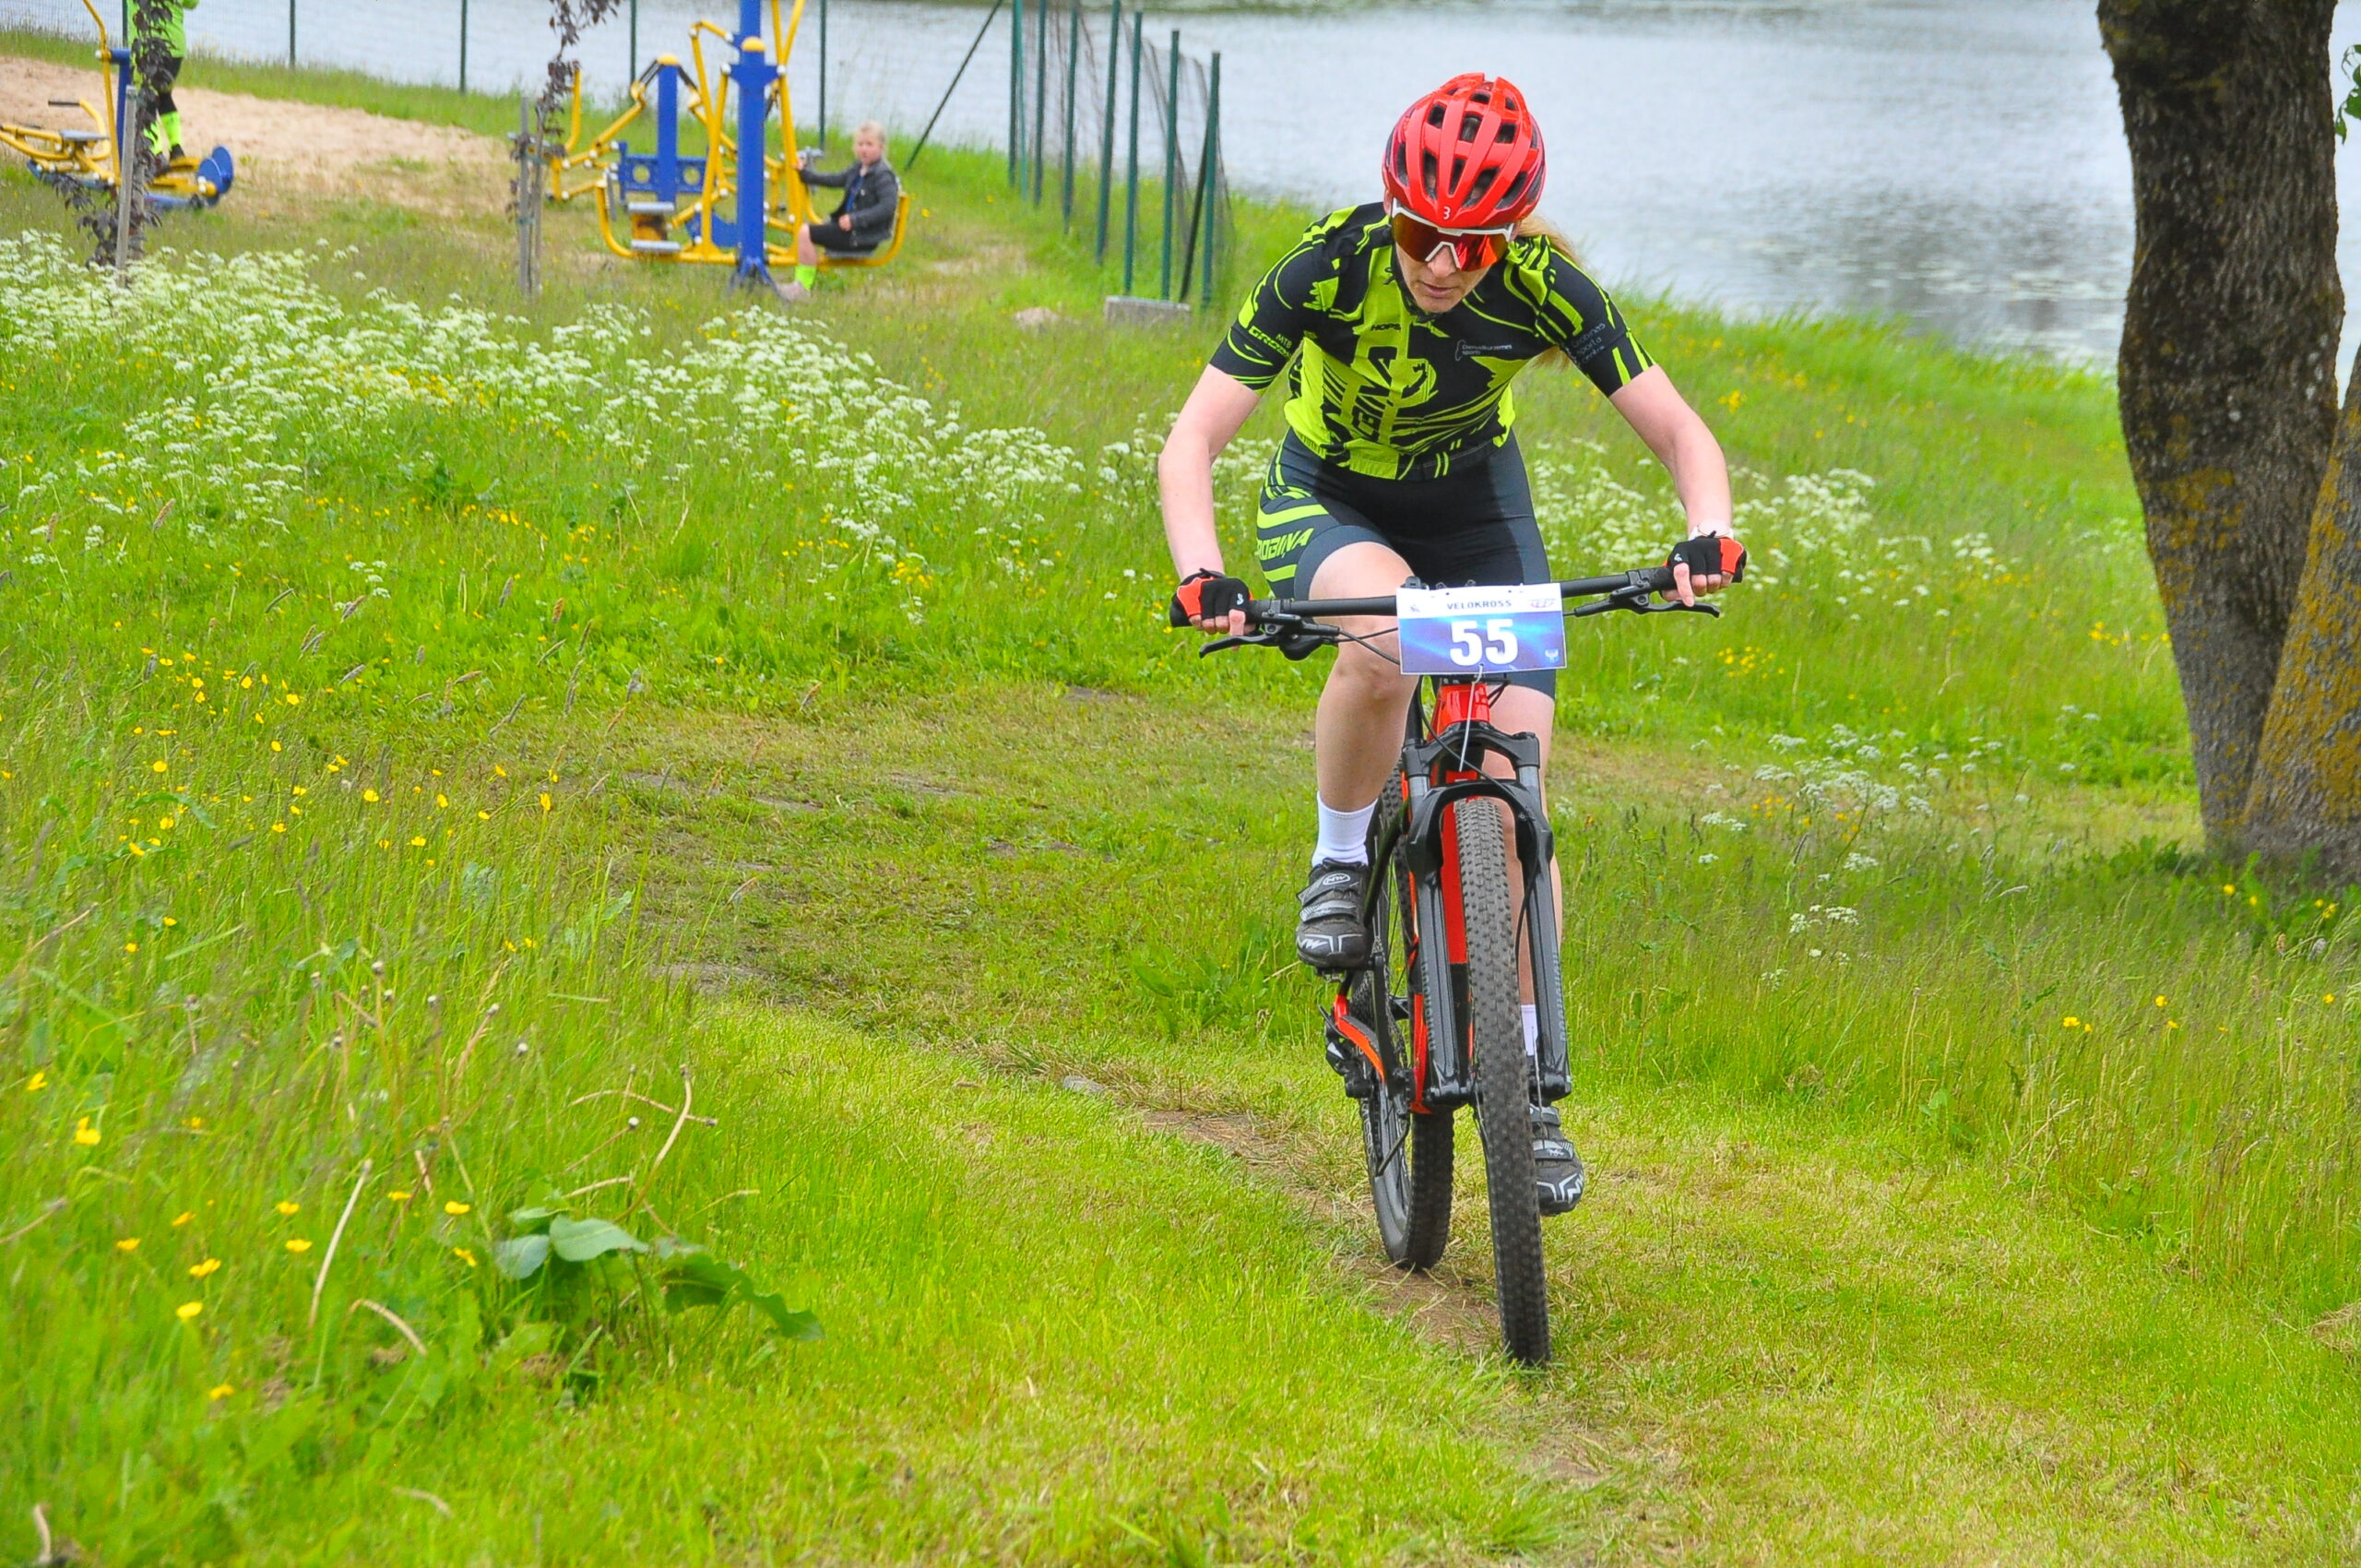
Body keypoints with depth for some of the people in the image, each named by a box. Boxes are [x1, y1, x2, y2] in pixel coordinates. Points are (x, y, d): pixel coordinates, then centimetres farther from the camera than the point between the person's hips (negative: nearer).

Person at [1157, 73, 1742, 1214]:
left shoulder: (1544, 290, -25)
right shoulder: (1329, 269, -30)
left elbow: (1683, 437, -20)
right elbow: (1191, 443, -31)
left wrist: (1709, 538, -41)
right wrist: (1200, 579, -49)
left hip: (1476, 503, 2)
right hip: (1329, 506, -2)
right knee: (1382, 638, -38)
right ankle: (1340, 861, -11)